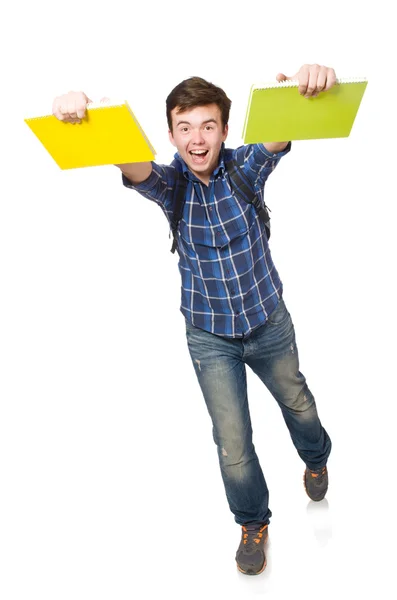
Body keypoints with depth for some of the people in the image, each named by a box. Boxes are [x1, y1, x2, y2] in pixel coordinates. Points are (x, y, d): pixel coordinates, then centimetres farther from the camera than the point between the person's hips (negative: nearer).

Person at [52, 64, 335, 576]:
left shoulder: (247, 167, -11)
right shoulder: (170, 184, -11)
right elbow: (130, 162, -31)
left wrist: (304, 83, -51)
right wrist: (82, 112, -51)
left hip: (269, 322, 1)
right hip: (210, 337, 0)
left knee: (298, 403, 25)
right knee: (232, 446, 6)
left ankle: (316, 459, 60)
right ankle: (253, 520, 37)